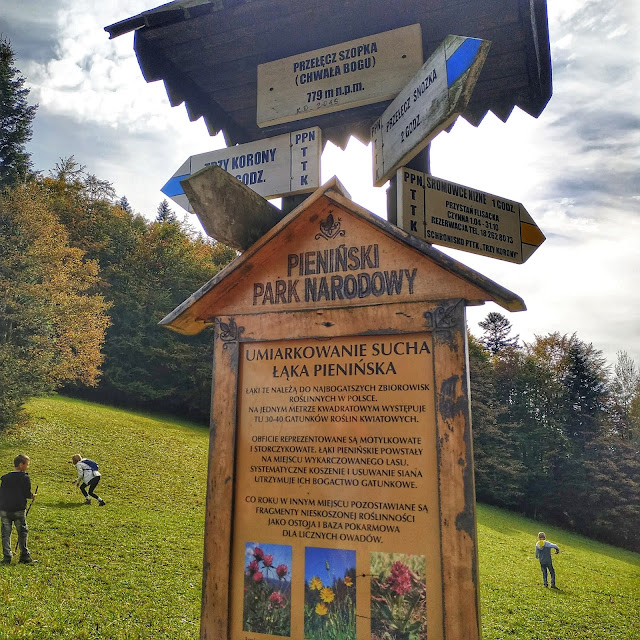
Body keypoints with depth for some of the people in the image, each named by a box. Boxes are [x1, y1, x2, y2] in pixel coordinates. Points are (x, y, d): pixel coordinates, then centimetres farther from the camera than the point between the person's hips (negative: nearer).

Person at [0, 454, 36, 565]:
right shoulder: (25, 477, -8)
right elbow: (27, 494, -10)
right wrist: (32, 496, 11)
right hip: (18, 510, -4)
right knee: (22, 532, 6)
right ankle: (25, 557, 11)